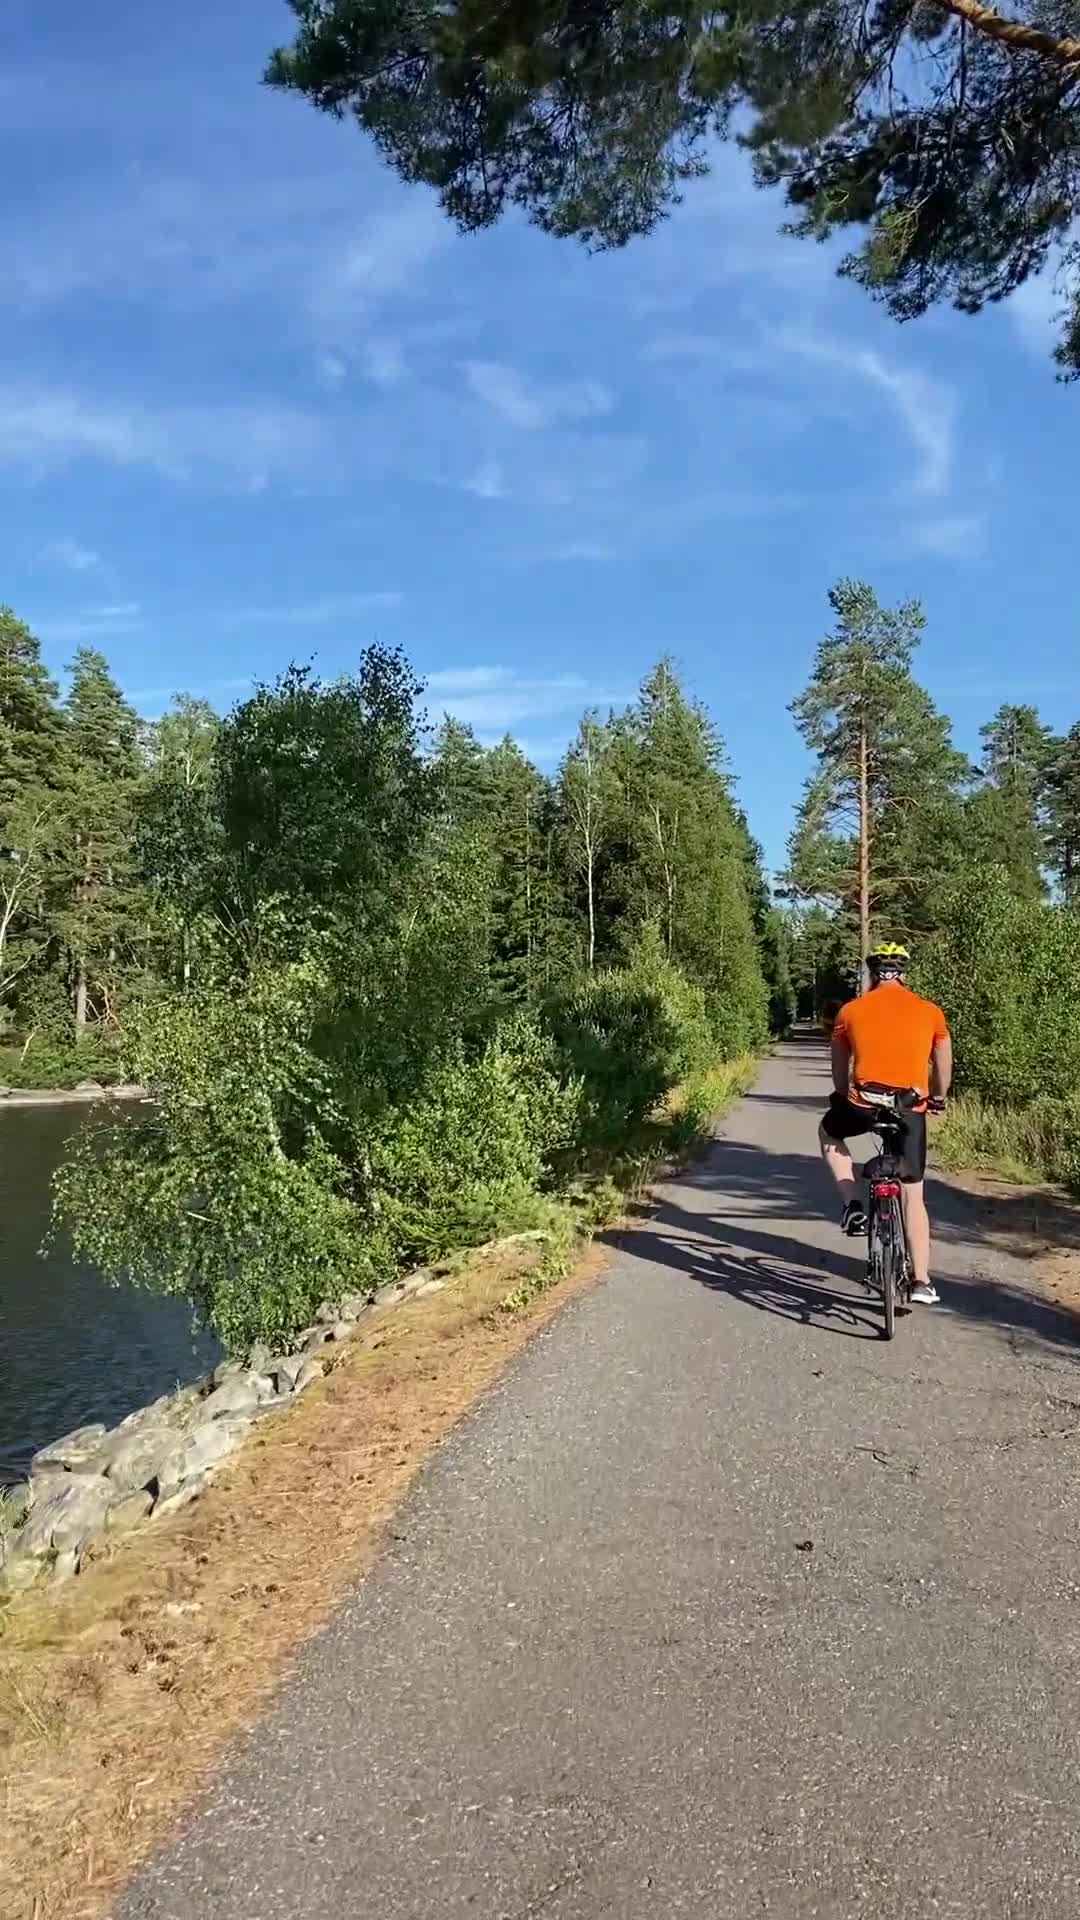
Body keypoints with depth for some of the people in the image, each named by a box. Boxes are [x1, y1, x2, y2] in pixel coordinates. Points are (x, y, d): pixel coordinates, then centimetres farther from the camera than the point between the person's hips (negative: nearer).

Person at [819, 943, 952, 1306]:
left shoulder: (850, 1011, 5)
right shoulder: (930, 1012, 6)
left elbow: (839, 1070, 14)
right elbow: (943, 1068, 15)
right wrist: (938, 1097, 34)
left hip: (862, 1105, -1)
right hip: (911, 1110, 1)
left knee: (829, 1132, 32)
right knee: (913, 1196, 13)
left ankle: (853, 1208, 18)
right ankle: (921, 1282, 13)